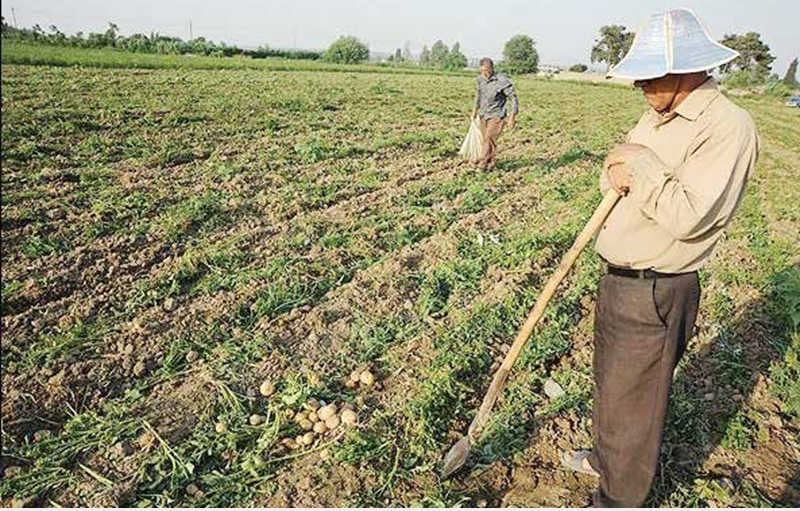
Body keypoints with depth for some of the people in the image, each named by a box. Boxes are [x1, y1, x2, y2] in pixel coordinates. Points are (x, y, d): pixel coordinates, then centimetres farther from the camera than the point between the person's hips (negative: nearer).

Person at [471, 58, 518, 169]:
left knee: (489, 138, -17)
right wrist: (475, 108, 30)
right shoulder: (479, 79, -1)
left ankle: (484, 163, -13)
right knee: (486, 139, 9)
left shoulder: (502, 81, -18)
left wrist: (512, 117, -16)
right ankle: (490, 163, 20)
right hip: (483, 115, 6)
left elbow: (513, 98, -13)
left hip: (497, 115, -6)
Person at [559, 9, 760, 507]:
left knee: (634, 399, 7)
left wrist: (641, 165, -18)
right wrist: (616, 175, -10)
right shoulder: (656, 116, 10)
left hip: (657, 293, -9)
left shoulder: (728, 125, -19)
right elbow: (615, 175, 13)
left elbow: (690, 217, -29)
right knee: (610, 378, 25)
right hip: (617, 279, 9)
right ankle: (605, 455, 49)